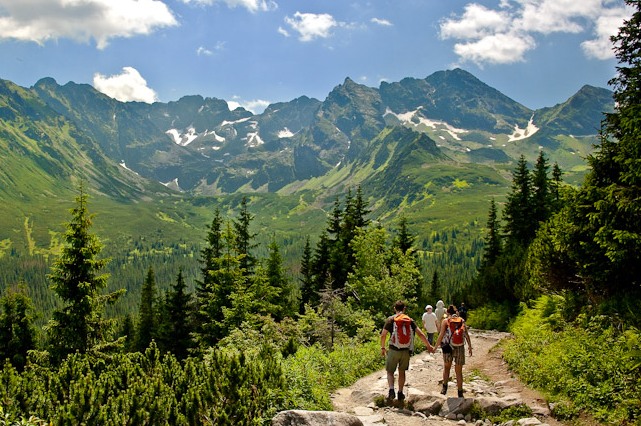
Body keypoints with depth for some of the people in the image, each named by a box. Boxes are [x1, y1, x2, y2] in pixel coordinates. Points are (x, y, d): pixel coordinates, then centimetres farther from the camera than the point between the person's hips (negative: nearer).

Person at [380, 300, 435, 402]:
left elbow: (383, 335, -6)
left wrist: (382, 348, 8)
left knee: (390, 371, 8)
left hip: (393, 350, -3)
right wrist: (429, 346, 12)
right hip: (405, 351, 3)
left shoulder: (390, 319, -4)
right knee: (402, 372, 18)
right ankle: (400, 393, 21)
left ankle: (391, 390, -12)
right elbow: (420, 334, 3)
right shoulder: (410, 320, 4)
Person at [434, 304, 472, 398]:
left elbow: (441, 335, -6)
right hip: (460, 348, 1)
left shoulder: (446, 321, 0)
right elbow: (466, 335, 1)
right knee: (459, 371, 10)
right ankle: (460, 393, 12)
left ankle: (445, 387, 9)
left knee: (446, 367, 20)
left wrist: (436, 347, -3)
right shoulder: (462, 320, 6)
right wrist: (470, 346, 7)